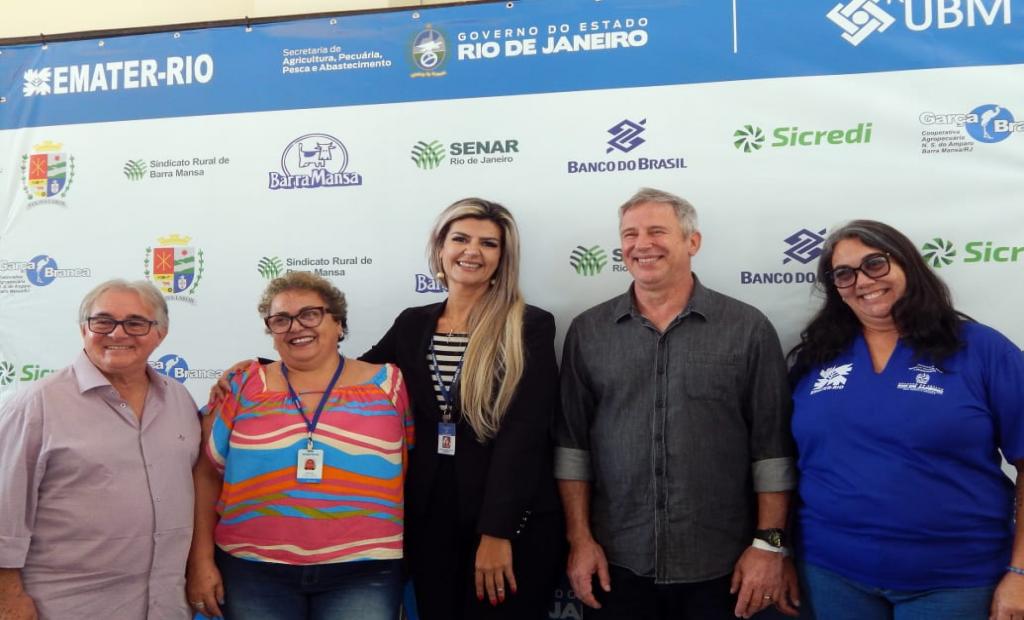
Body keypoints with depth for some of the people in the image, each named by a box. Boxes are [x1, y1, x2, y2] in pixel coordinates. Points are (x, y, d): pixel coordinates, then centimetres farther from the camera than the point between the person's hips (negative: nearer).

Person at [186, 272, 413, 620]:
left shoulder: (387, 385, 2)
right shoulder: (244, 387, 4)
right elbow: (206, 475, 6)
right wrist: (201, 561, 2)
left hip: (362, 574, -1)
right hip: (253, 571, 1)